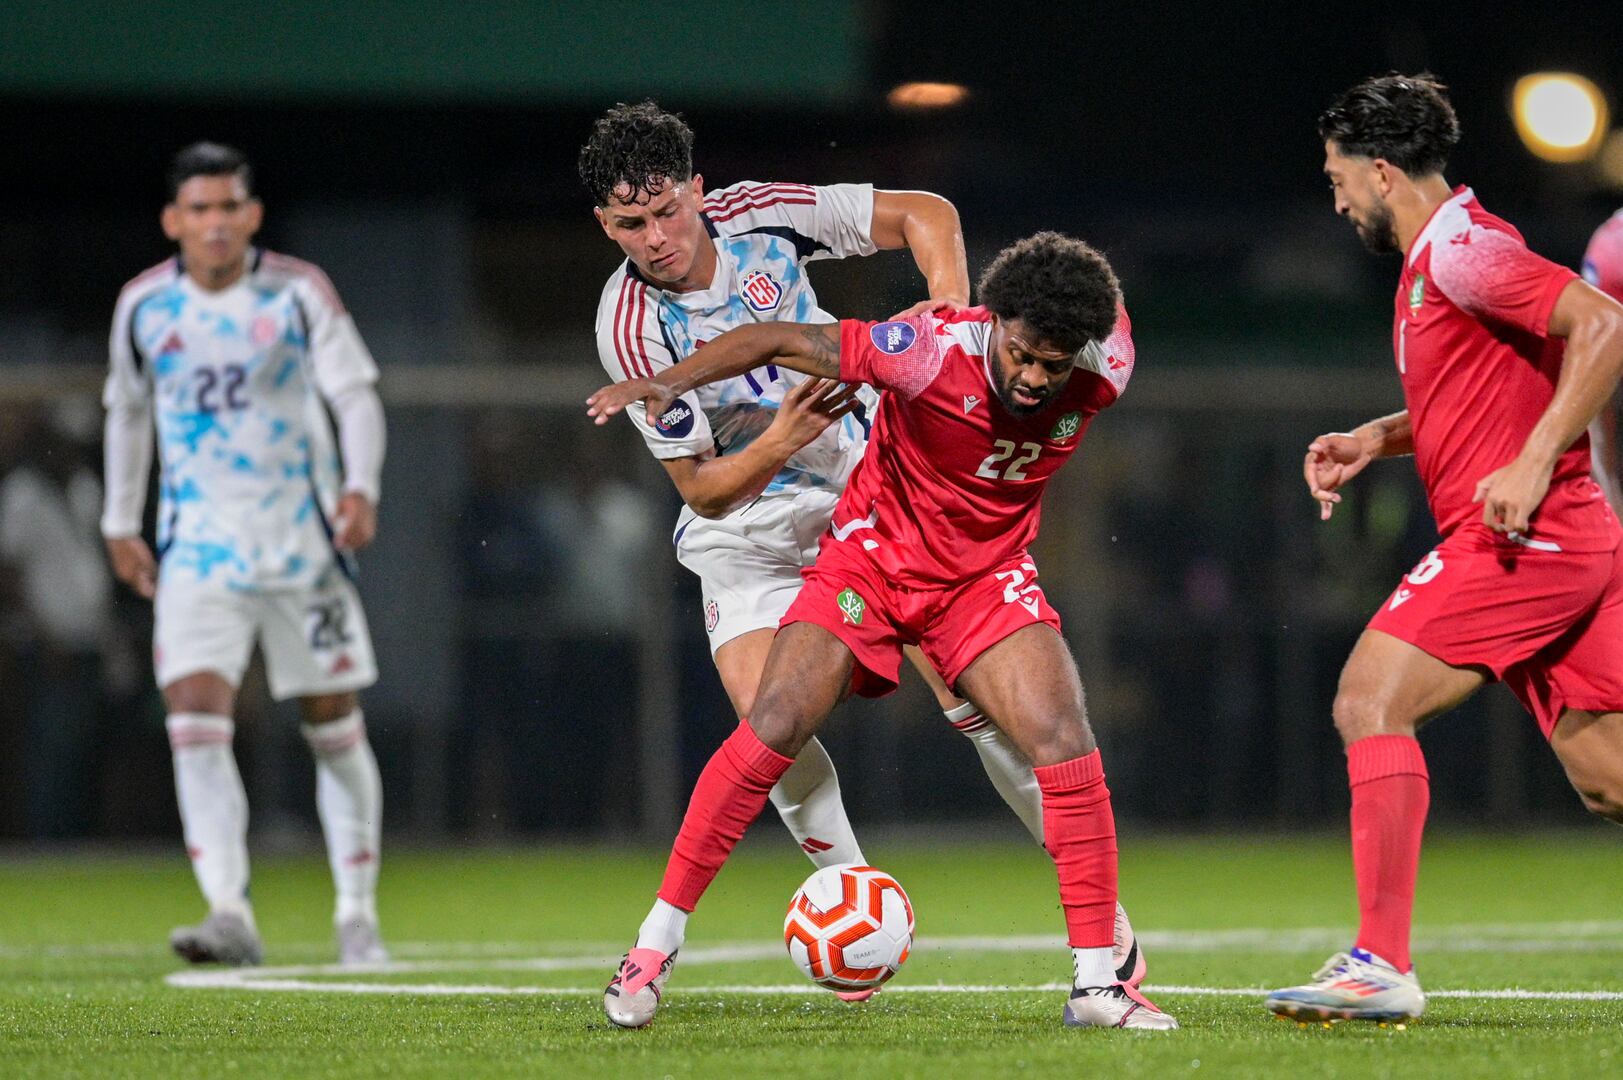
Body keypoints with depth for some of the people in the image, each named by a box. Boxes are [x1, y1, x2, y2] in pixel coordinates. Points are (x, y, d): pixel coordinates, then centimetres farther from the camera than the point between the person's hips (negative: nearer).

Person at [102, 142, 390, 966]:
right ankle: (228, 914, -23)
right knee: (195, 717, -17)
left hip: (303, 541, -1)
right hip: (199, 548, 1)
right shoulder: (143, 304, 2)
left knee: (334, 727, 5)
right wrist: (120, 521, 18)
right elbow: (128, 410, 16)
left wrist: (361, 485, -24)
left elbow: (355, 394, -8)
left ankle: (358, 913, 19)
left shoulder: (298, 293, -5)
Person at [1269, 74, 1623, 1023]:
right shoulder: (1435, 260, 19)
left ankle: (1382, 963, -16)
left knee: (1371, 701, -13)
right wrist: (1373, 441, 19)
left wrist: (1533, 465, -24)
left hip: (1525, 540, -10)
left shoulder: (1460, 251, -11)